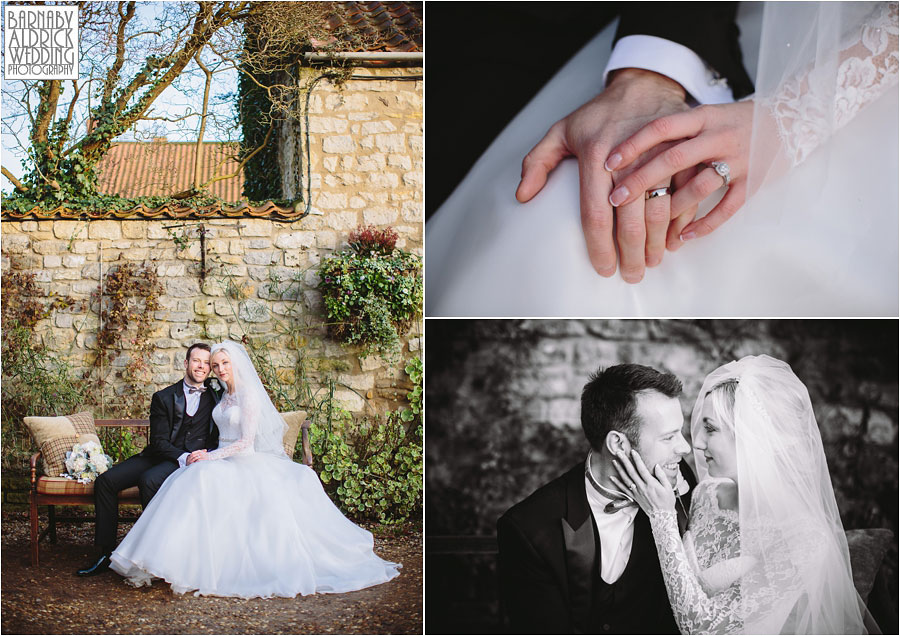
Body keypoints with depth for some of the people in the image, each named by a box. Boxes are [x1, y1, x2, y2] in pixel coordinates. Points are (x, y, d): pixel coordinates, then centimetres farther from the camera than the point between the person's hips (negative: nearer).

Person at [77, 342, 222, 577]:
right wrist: (184, 457, -17)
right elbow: (158, 441, 1)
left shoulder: (217, 394, 11)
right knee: (106, 480, -14)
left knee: (149, 480, -34)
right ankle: (104, 553, -9)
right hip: (158, 456, 4)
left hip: (195, 459, -4)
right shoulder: (163, 398, 11)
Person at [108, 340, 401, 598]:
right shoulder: (225, 396, 18)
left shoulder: (249, 395, -7)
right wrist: (208, 454, 4)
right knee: (195, 478, -22)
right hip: (224, 460, 7)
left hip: (245, 462, -7)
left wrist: (211, 456, -15)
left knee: (205, 478, -33)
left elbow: (246, 441, -12)